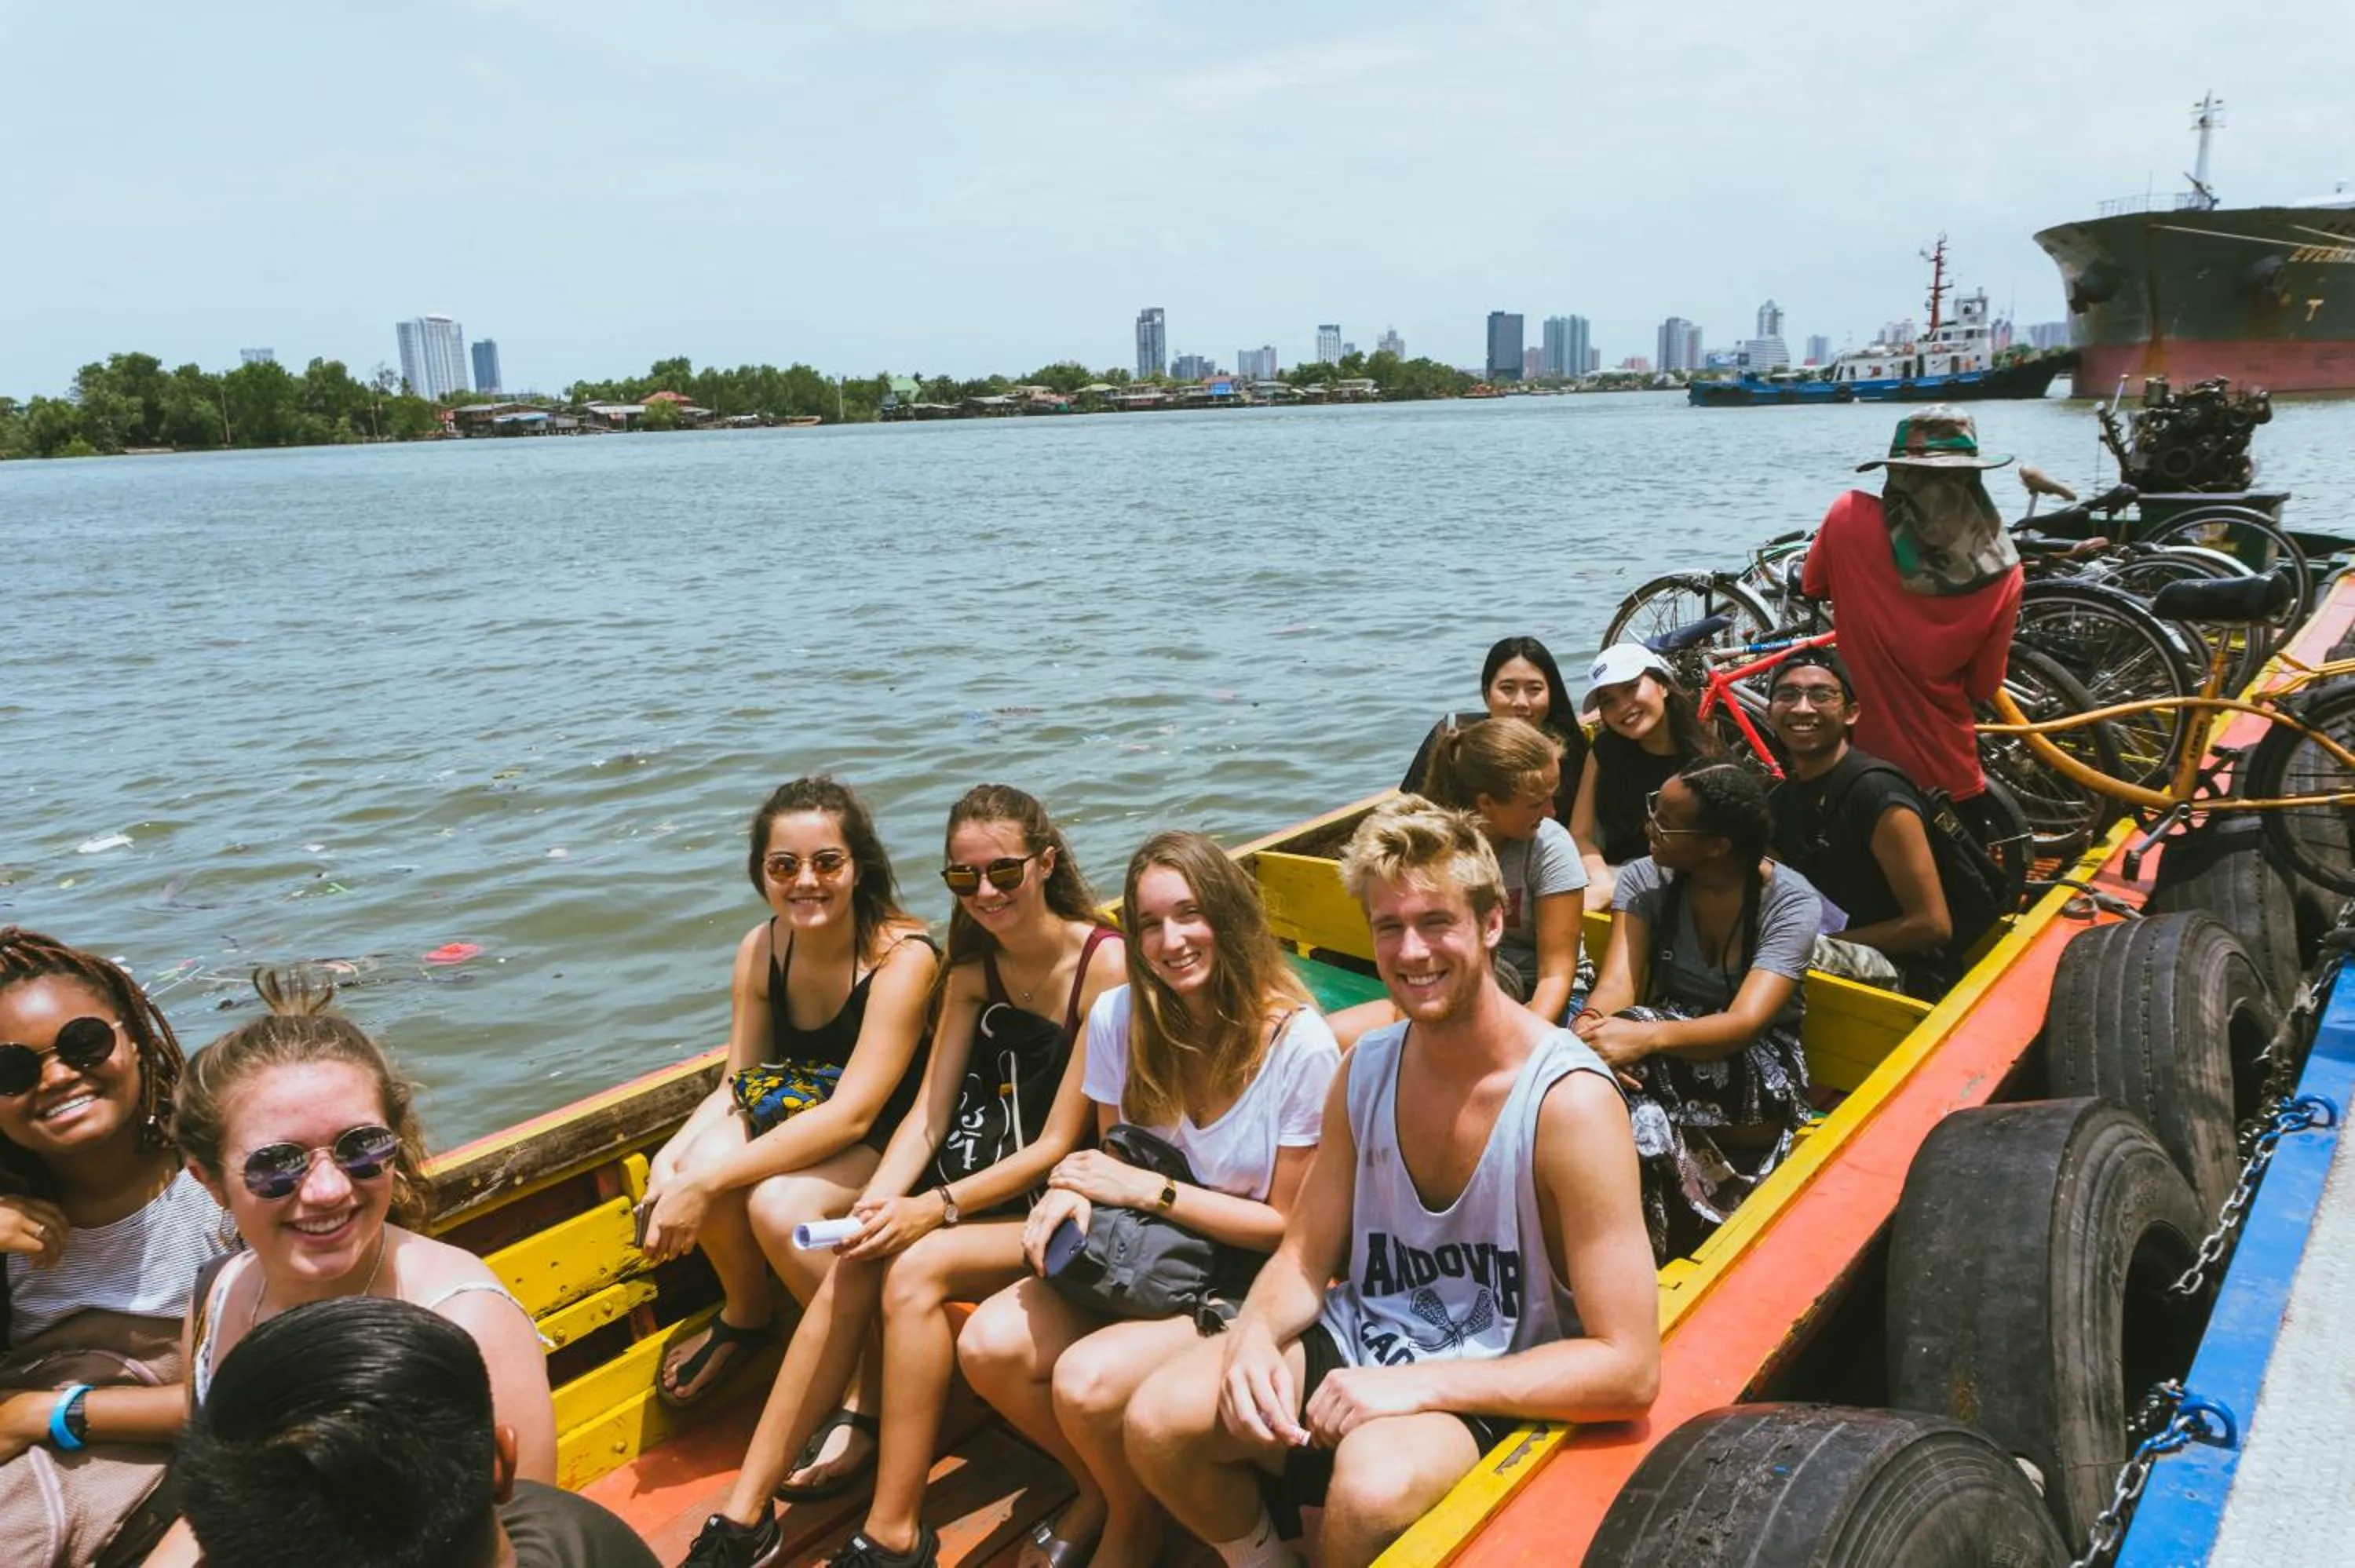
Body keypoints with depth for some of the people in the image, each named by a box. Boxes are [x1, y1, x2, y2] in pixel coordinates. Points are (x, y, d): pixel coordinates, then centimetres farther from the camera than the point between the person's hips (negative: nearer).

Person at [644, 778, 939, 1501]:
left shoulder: (902, 956, -23)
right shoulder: (762, 949, -4)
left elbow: (851, 1115, -28)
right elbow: (738, 1086, 1)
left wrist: (709, 1184, -32)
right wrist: (674, 1157, -20)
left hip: (892, 1142, -5)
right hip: (799, 1113, 6)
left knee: (779, 1204, -31)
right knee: (699, 1167, -24)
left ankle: (870, 1393, -9)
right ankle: (745, 1312, 9)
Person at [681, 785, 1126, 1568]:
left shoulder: (1105, 966, -15)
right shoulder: (973, 966, 6)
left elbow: (1058, 1146, -16)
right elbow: (929, 1113, 2)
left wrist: (936, 1209, -22)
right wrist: (879, 1202, -17)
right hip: (983, 1176, 6)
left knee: (916, 1270, -27)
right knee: (850, 1268, -19)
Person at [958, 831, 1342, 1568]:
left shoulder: (1300, 1045, -18)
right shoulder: (1118, 1017, -6)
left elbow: (1288, 1226, -11)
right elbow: (1116, 1155, 8)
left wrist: (1146, 1188, -18)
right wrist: (1076, 1191, -16)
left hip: (1245, 1284, -5)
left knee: (1087, 1382, -27)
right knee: (988, 1345, -19)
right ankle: (1096, 1489, 12)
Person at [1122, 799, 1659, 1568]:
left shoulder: (1569, 1100, -20)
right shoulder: (1366, 1069, 0)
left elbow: (1629, 1368, -21)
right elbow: (1306, 1258, 7)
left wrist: (1418, 1385, -26)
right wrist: (1256, 1336, -16)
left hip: (1487, 1393, -5)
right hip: (1356, 1350, 5)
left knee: (1374, 1484, -36)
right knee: (1157, 1422, -16)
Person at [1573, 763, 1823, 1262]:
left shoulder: (1791, 902, -15)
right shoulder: (1645, 879, -4)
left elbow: (1745, 1022, -29)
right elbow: (1617, 983, -17)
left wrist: (1644, 1038, -48)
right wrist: (1588, 1027, -43)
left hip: (1759, 1071, -3)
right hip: (1671, 1049, 4)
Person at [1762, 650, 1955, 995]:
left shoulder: (1876, 793, -17)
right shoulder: (1779, 800, 7)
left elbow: (1933, 924, -16)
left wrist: (1825, 941, -17)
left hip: (1907, 975, -8)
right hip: (1831, 955, 8)